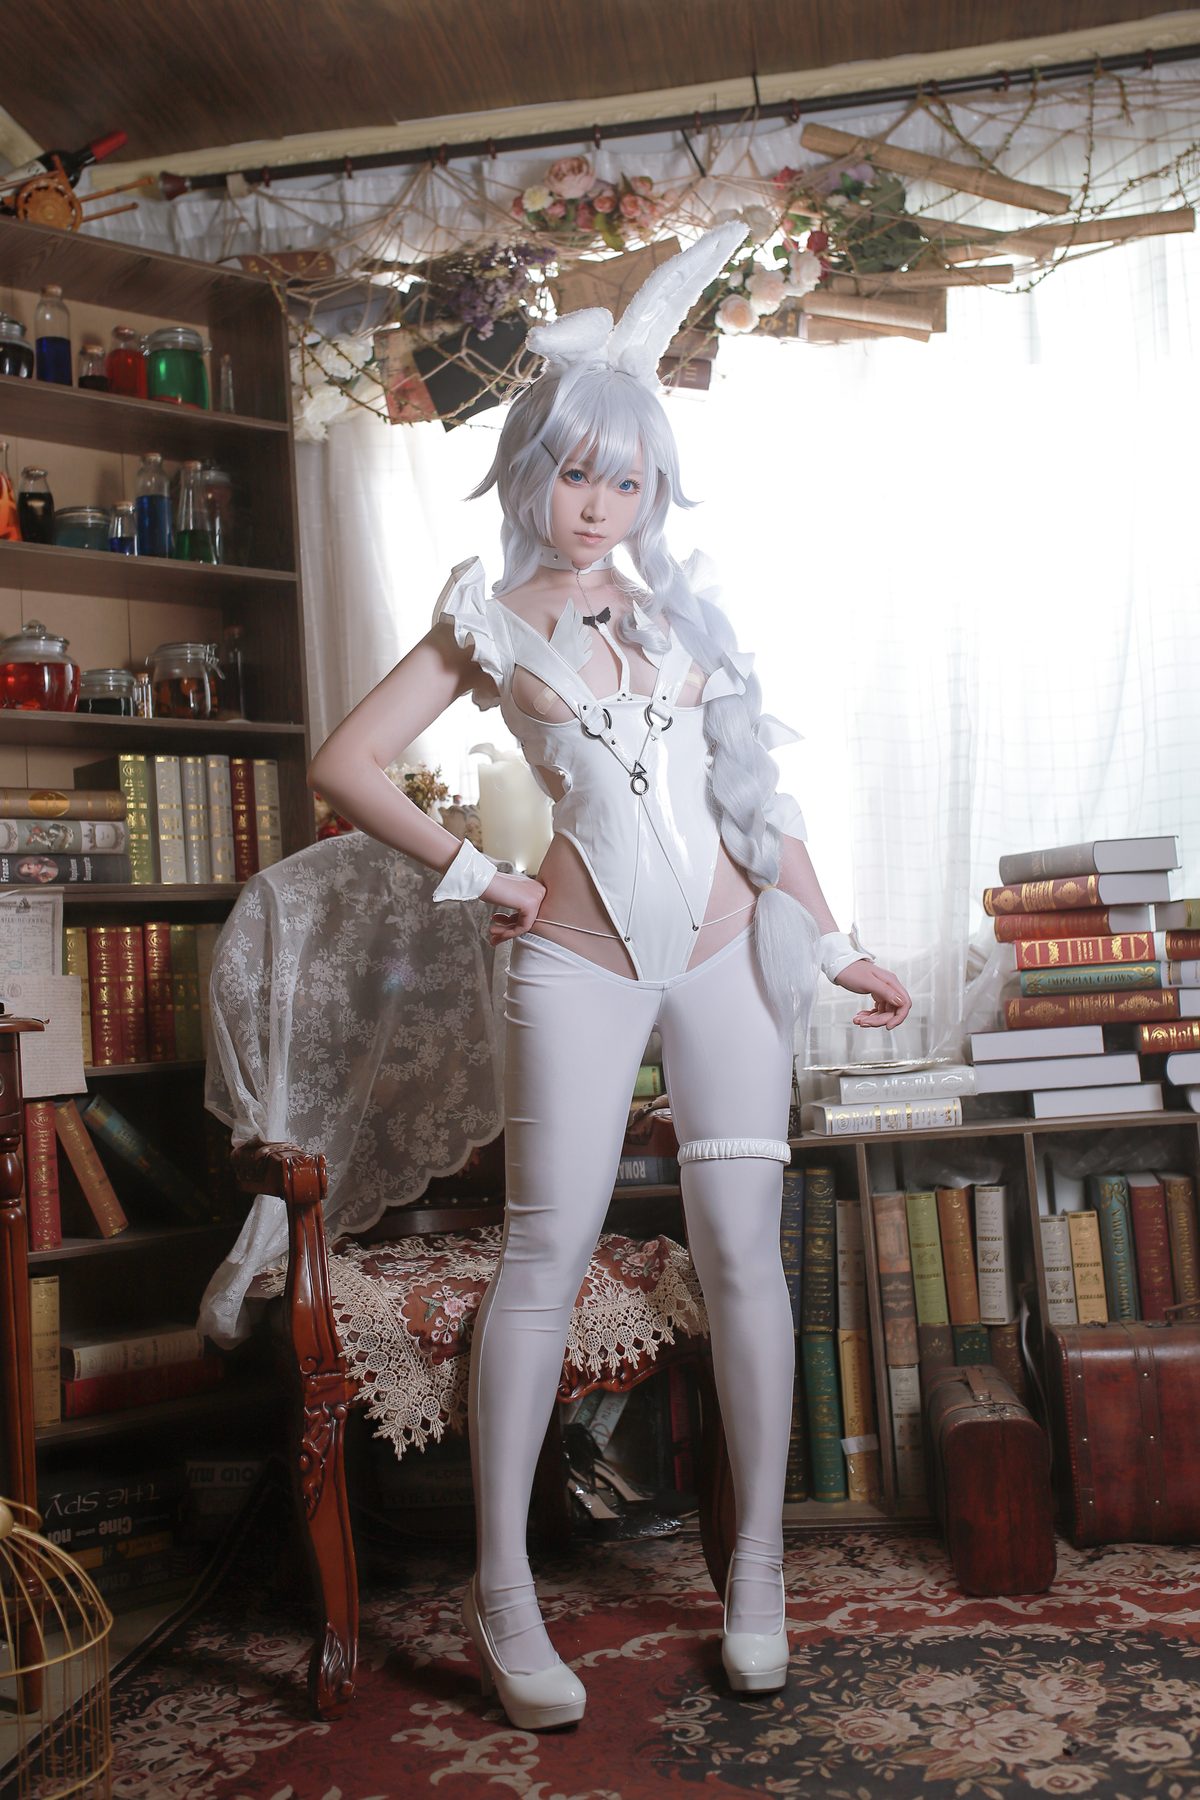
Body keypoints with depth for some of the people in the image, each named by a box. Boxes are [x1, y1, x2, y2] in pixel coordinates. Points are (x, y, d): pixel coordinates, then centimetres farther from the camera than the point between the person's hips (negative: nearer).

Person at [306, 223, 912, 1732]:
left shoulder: (681, 607, 12)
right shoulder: (488, 621, 4)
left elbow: (754, 788, 13)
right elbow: (347, 765, -2)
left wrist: (830, 942, 12)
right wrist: (476, 877, -3)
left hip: (725, 948, 3)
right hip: (581, 965, -2)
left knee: (742, 1245, 1)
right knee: (545, 1255, -4)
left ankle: (757, 1564, 17)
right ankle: (502, 1591, 10)